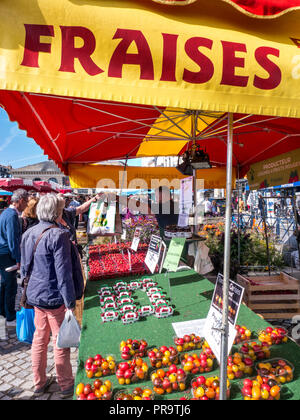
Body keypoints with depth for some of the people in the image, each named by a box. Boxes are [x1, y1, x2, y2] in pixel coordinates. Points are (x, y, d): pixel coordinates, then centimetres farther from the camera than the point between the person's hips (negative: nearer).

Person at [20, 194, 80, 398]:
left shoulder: (28, 234, 3)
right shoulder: (58, 235, -21)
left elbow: (24, 268, 12)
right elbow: (63, 273, -21)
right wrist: (70, 301, -15)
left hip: (35, 295, 7)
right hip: (54, 297, -7)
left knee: (40, 338, 20)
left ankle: (39, 383, 36)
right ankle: (66, 386, 27)